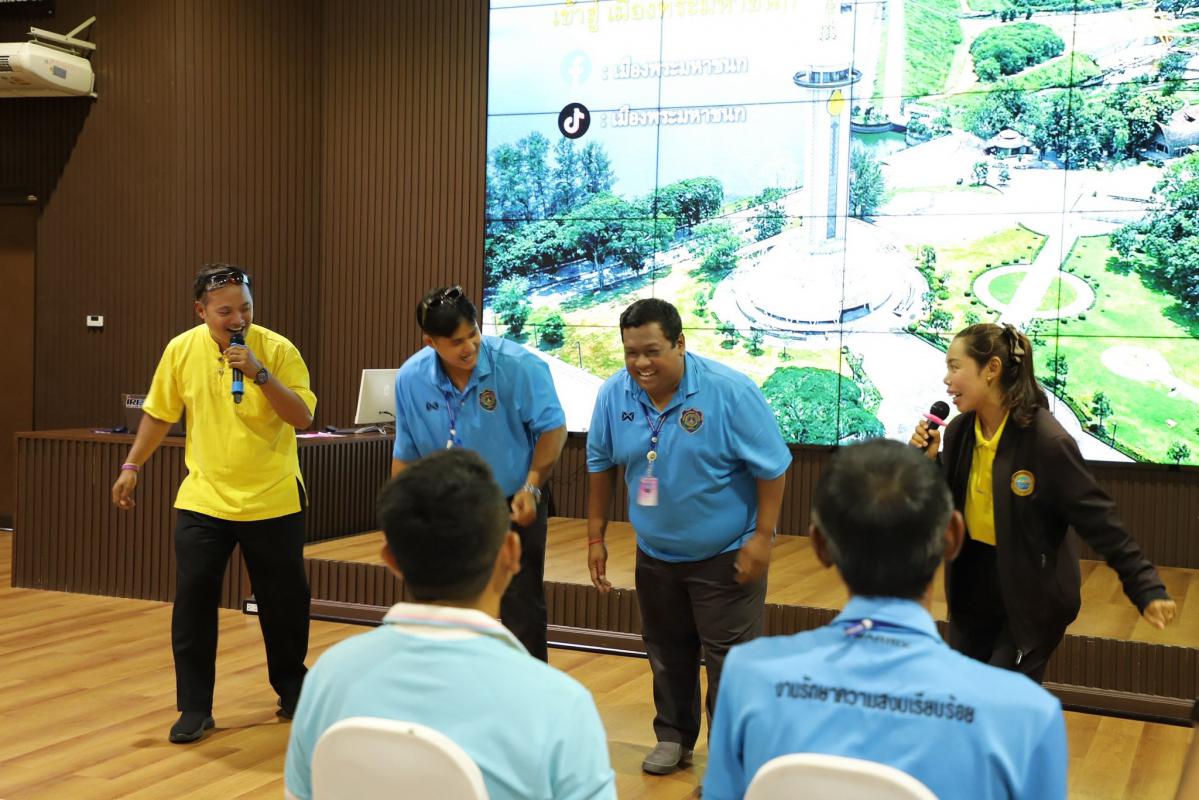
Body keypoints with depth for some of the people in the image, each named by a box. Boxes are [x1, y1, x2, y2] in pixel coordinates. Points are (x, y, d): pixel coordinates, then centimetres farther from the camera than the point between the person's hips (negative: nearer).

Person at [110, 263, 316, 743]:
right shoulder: (181, 350, -2)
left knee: (283, 601, 9)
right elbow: (159, 413, 11)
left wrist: (258, 372, -27)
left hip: (273, 501, -2)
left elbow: (303, 417, -18)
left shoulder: (277, 349, -11)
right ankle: (194, 709, 11)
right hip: (203, 500, 2)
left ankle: (292, 691, 32)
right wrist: (131, 467, 9)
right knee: (193, 602, -1)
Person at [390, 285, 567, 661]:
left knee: (522, 621, 2)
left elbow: (552, 428, -12)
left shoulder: (518, 366, -22)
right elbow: (406, 454, 2)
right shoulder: (410, 379, -10)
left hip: (513, 511, -3)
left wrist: (531, 487, -21)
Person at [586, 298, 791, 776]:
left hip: (726, 554, -4)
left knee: (729, 660, 1)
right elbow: (600, 464, 5)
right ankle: (674, 737, 36)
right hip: (654, 554, 5)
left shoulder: (729, 392, -21)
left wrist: (762, 538, -16)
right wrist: (596, 537, 6)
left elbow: (772, 467, -14)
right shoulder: (614, 395, -8)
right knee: (667, 653, 18)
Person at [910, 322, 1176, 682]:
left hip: (1032, 603, -7)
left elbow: (1099, 522, -18)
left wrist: (1147, 589, -21)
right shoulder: (958, 431, -3)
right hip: (971, 595, 7)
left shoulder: (1047, 441, -22)